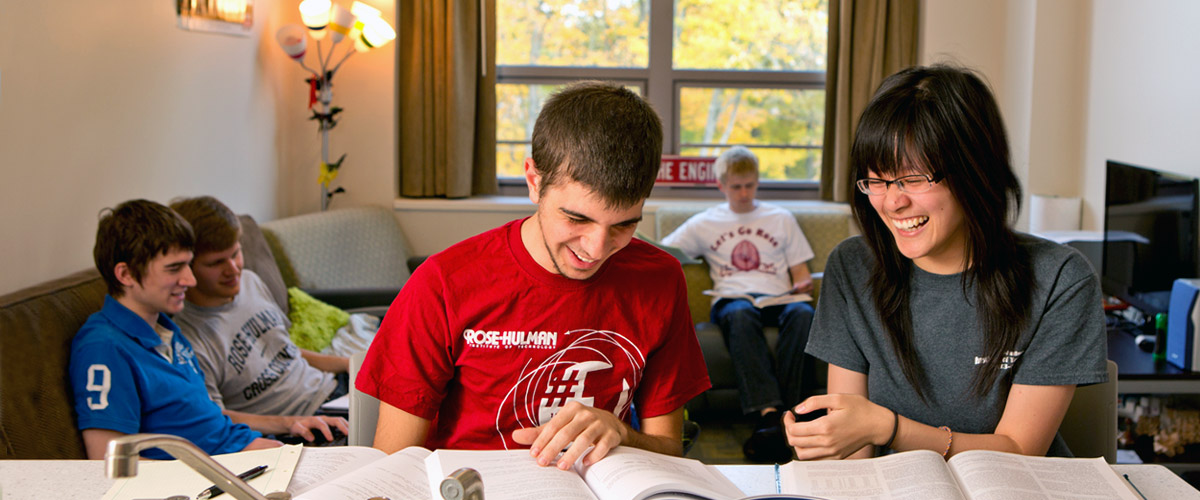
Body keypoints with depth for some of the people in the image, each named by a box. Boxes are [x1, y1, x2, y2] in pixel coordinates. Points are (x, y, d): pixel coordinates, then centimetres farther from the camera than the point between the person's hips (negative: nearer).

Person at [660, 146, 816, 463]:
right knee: (741, 315, -41)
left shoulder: (781, 219, 26)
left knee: (802, 313, -37)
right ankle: (769, 414, -55)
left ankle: (787, 411, -45)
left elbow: (801, 273, 23)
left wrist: (803, 285, -1)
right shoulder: (705, 223, 23)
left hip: (777, 298, 1)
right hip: (732, 298, -1)